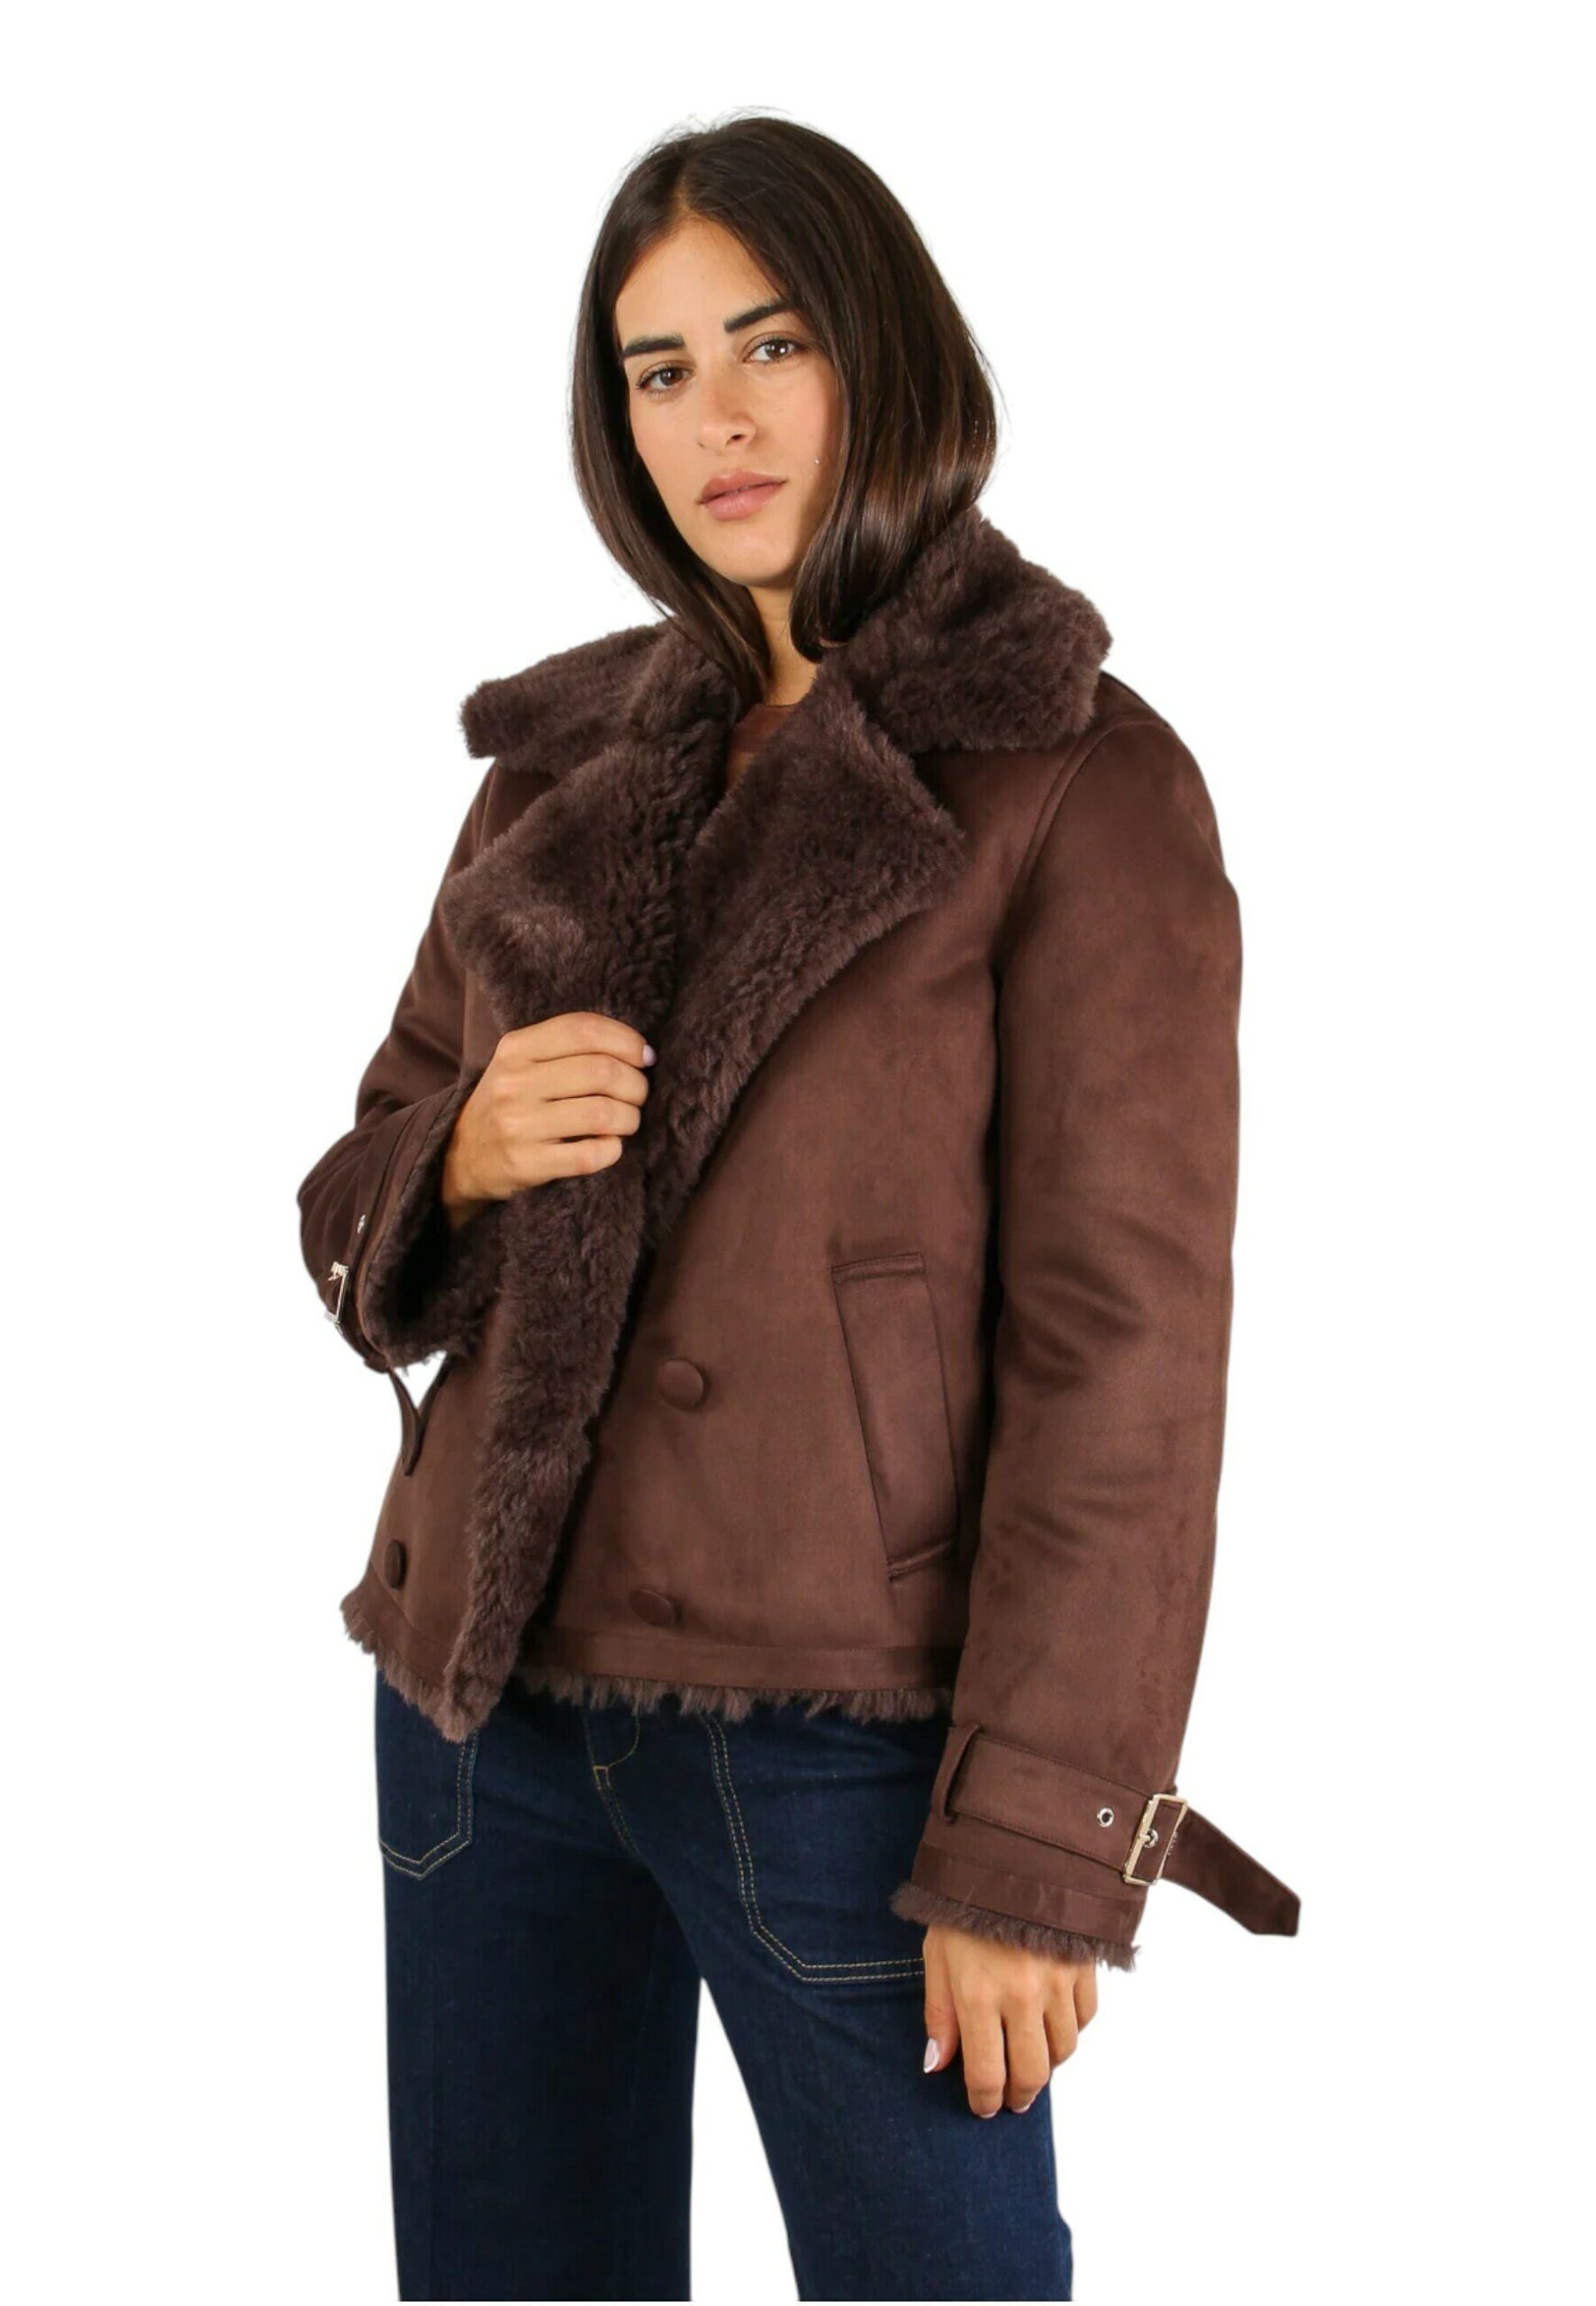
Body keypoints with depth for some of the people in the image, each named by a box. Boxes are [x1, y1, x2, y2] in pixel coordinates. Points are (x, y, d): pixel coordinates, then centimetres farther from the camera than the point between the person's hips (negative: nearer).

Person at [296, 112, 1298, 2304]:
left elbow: (1123, 1346, -11)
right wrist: (467, 1151, -9)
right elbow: (363, 1222, 14)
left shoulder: (1080, 784, -7)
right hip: (489, 1702, 6)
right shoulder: (568, 762, 10)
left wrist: (1037, 1847, -13)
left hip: (834, 1734, -5)